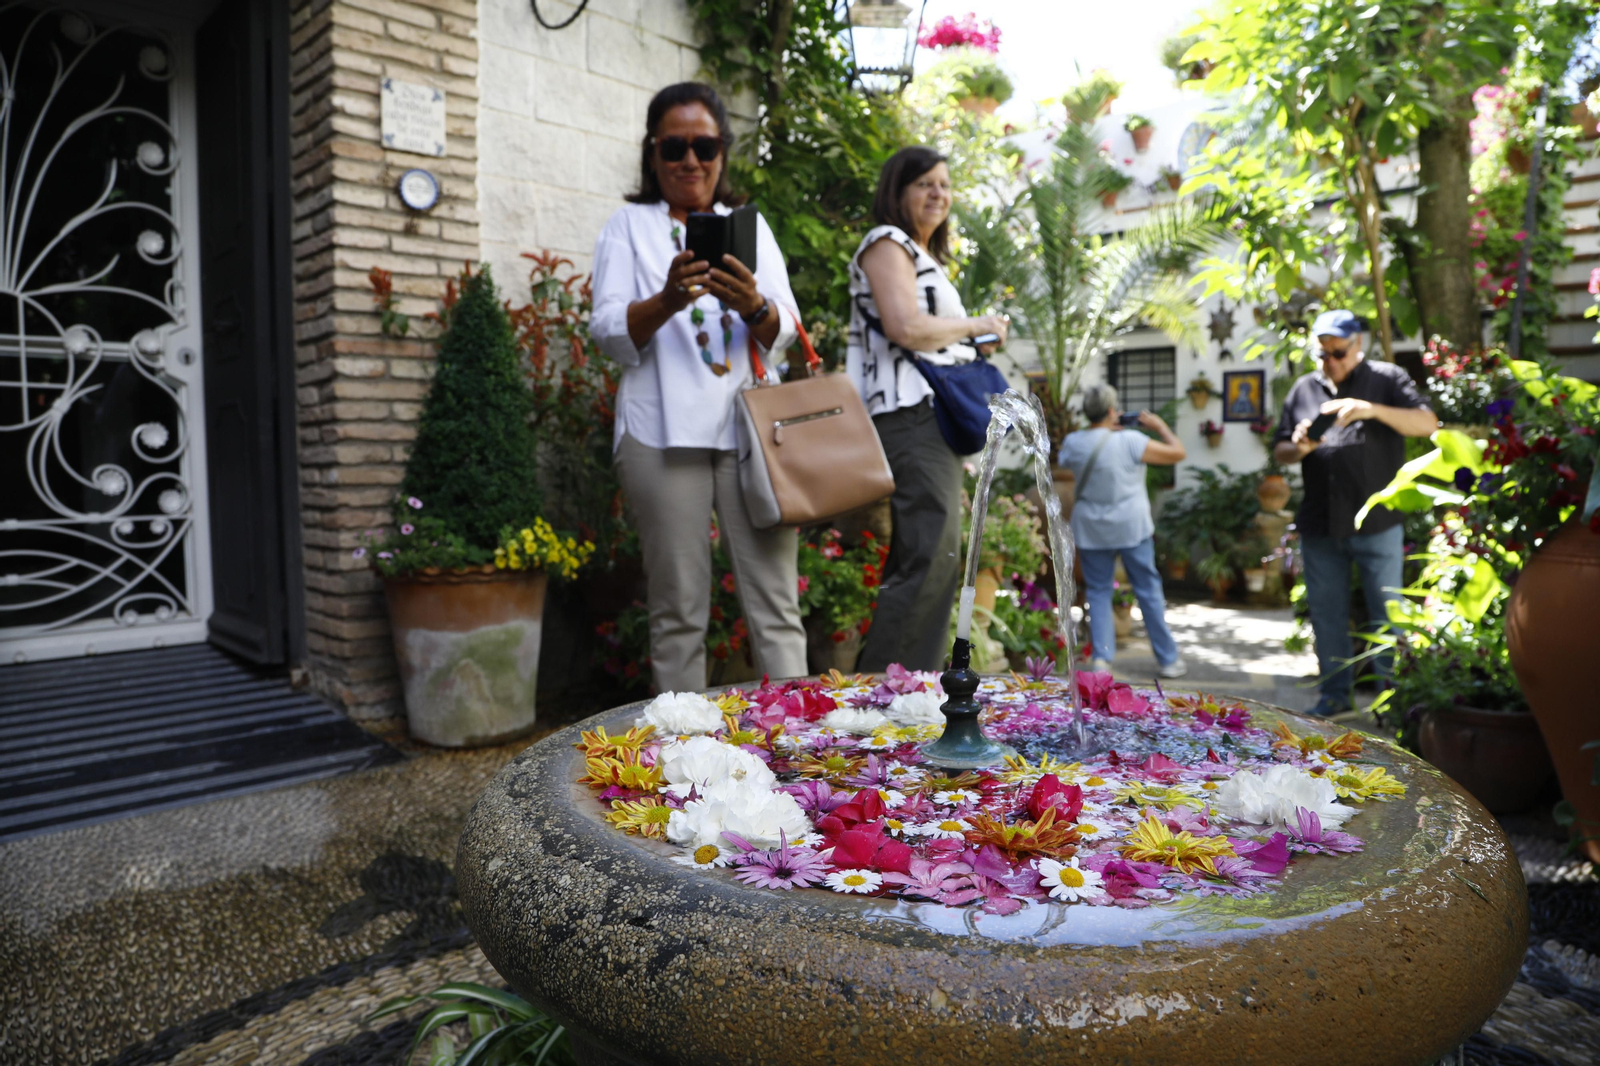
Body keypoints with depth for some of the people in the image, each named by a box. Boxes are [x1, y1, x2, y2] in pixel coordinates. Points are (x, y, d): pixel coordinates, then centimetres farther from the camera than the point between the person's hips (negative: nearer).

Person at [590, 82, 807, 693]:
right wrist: (667, 301, -20)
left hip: (750, 425, 2)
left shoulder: (749, 225, 20)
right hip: (665, 433, -1)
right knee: (678, 610, -1)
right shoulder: (629, 226, 14)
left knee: (776, 600, -2)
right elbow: (609, 332, 0)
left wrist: (752, 306, -17)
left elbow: (783, 329, 7)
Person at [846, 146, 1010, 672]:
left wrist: (976, 345, 18)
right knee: (931, 557, -18)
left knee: (934, 560, 8)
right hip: (910, 415, -11)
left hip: (935, 418, 11)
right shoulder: (887, 243, 0)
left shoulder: (925, 260, 30)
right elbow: (906, 328, -16)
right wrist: (976, 325, -3)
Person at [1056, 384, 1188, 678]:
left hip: (1091, 531, 2)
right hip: (1132, 527, -2)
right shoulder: (1131, 441, -14)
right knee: (1149, 592, 8)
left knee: (1098, 592, 11)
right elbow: (1178, 453, -8)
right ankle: (1168, 659, 17)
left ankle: (1101, 657, 1)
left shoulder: (1072, 443, -4)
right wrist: (1160, 426, 8)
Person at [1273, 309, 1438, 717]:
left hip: (1376, 525, -4)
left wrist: (1372, 409, -21)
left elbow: (1427, 423, -8)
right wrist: (1299, 449, -8)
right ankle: (1335, 693, 23)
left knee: (1387, 615, 2)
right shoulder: (1304, 389, 13)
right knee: (1326, 614, 11)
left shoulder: (1387, 378, 4)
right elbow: (1279, 451, 16)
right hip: (1319, 526, 4)